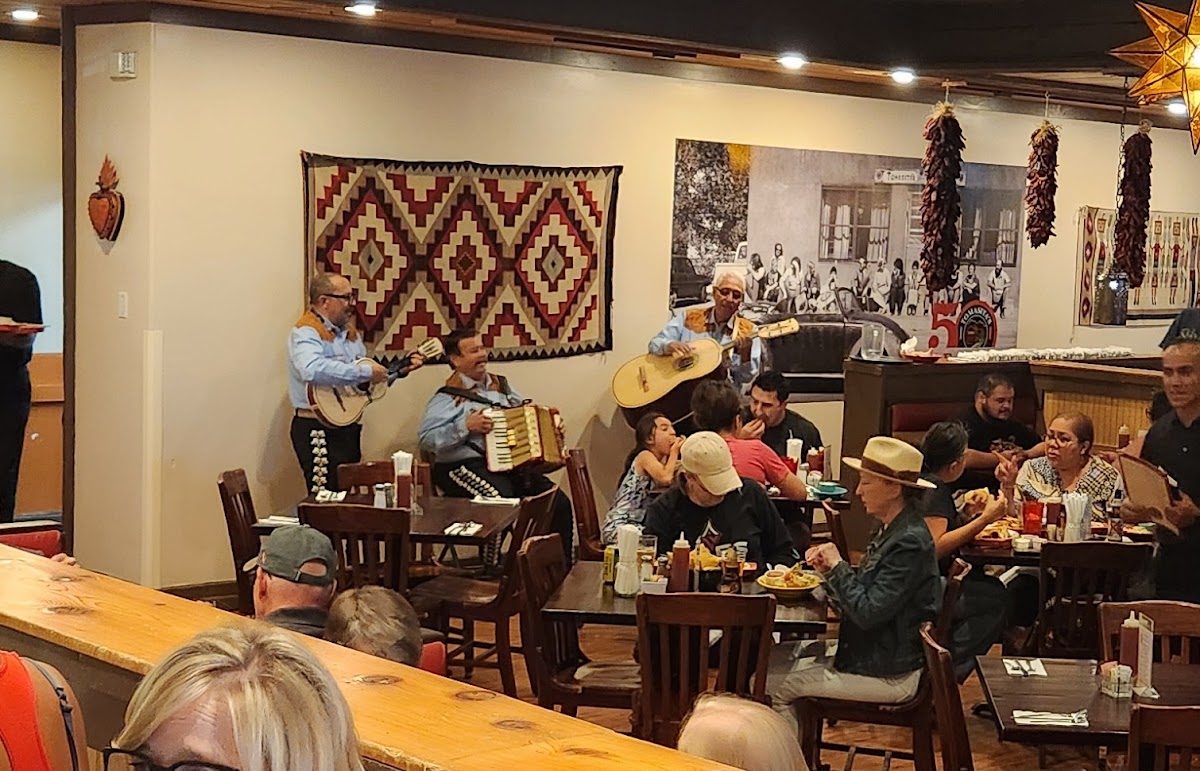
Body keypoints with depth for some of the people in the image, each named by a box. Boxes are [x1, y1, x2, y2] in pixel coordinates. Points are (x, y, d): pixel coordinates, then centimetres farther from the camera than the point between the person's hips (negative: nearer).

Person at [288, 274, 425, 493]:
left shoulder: (349, 333, 15)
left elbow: (373, 372, 27)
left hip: (348, 425, 9)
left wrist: (400, 369, 11)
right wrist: (365, 372, -28)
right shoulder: (306, 333, -13)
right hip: (319, 429, -9)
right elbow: (312, 370, -35)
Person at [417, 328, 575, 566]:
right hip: (466, 466, -7)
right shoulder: (448, 398, -2)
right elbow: (426, 438, -14)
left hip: (512, 463, 7)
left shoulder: (501, 386, 20)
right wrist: (465, 426, -20)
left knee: (559, 502, -10)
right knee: (499, 500, -35)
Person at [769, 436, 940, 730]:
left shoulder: (910, 543, -23)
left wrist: (838, 566, -14)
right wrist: (828, 570, -3)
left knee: (772, 686, -9)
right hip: (866, 657, 10)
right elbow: (861, 594, 12)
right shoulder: (891, 531, 9)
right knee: (774, 661, 9)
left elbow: (867, 612, -26)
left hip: (889, 677, -10)